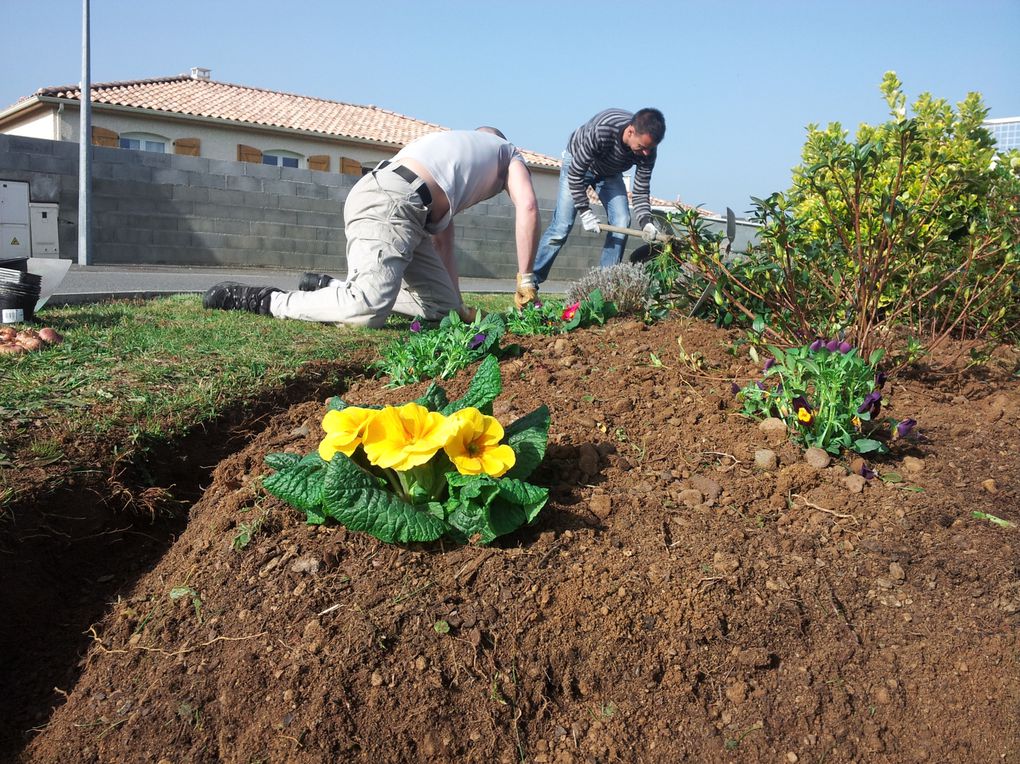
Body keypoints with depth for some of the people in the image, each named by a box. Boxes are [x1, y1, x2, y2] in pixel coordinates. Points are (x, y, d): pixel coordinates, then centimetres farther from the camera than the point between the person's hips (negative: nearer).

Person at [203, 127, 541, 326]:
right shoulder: (507, 151, 24)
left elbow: (441, 243, 33)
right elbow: (527, 207, 4)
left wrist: (459, 307, 29)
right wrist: (526, 279, 6)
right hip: (391, 200, -9)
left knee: (443, 306, 6)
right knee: (369, 310, -24)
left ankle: (329, 288, 10)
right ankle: (262, 300, -14)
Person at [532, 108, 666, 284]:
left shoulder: (648, 150, -28)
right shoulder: (600, 131, -42)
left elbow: (640, 192, -19)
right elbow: (575, 174, -32)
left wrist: (645, 222, -36)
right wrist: (585, 212, -32)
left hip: (609, 172, 4)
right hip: (577, 162, -4)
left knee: (621, 222, -13)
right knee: (561, 226, -12)